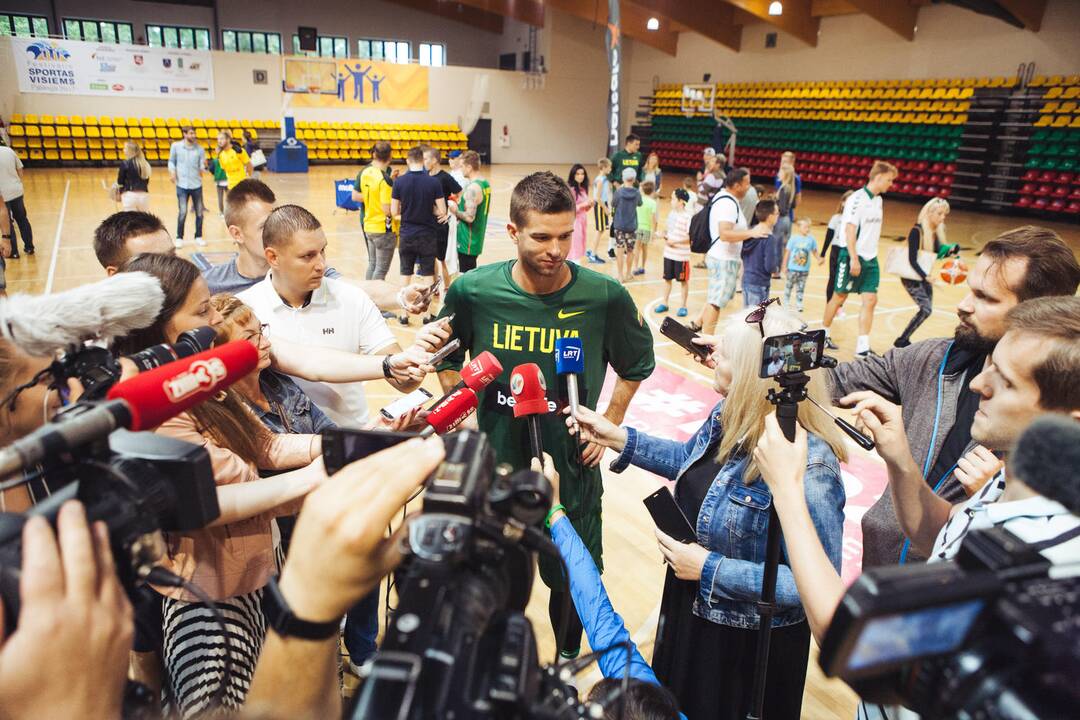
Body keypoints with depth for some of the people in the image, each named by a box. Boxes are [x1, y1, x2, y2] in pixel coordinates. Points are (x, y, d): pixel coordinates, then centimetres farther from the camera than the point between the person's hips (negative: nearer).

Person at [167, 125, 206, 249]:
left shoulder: (199, 148, 1)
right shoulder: (175, 146, -1)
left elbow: (202, 167, 1)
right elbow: (171, 161, 10)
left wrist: (204, 165, -22)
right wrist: (172, 172, -7)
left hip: (196, 185, 2)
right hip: (182, 185, -2)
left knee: (199, 212, 6)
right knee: (183, 212, -5)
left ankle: (198, 237, 21)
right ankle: (179, 238, 9)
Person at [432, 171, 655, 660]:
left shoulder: (605, 296, -15)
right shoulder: (472, 291, -13)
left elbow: (636, 367, 4)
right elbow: (448, 359, 8)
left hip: (573, 471, 0)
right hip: (494, 467, 1)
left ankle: (567, 663, 48)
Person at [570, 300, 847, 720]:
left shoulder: (806, 466, -34)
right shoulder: (727, 416, -10)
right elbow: (692, 461, 10)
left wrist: (710, 570, -28)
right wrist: (619, 438, 1)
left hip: (750, 643, -7)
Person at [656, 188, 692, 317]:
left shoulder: (687, 216, -16)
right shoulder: (672, 213, 6)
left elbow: (690, 237, -18)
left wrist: (675, 242, -18)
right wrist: (664, 235, 0)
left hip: (681, 255, -7)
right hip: (668, 253, 7)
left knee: (683, 280, 6)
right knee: (667, 278, 14)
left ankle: (683, 306, 17)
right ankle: (664, 303, 26)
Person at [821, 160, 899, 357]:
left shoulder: (878, 200, 12)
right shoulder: (858, 198, -13)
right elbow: (850, 229, -18)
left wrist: (870, 253, 15)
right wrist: (854, 259, -22)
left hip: (870, 259, 7)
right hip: (852, 257, -7)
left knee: (870, 300, -2)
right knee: (840, 296, 5)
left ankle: (862, 347, -1)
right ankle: (823, 335, 23)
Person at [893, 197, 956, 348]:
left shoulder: (938, 231, 2)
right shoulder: (917, 231, -21)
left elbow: (938, 252, 9)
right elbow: (912, 259, -23)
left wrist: (951, 249, -11)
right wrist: (926, 277, -30)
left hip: (924, 276, 8)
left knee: (926, 310, 9)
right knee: (925, 309, -16)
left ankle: (904, 340, 19)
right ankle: (901, 341, -7)